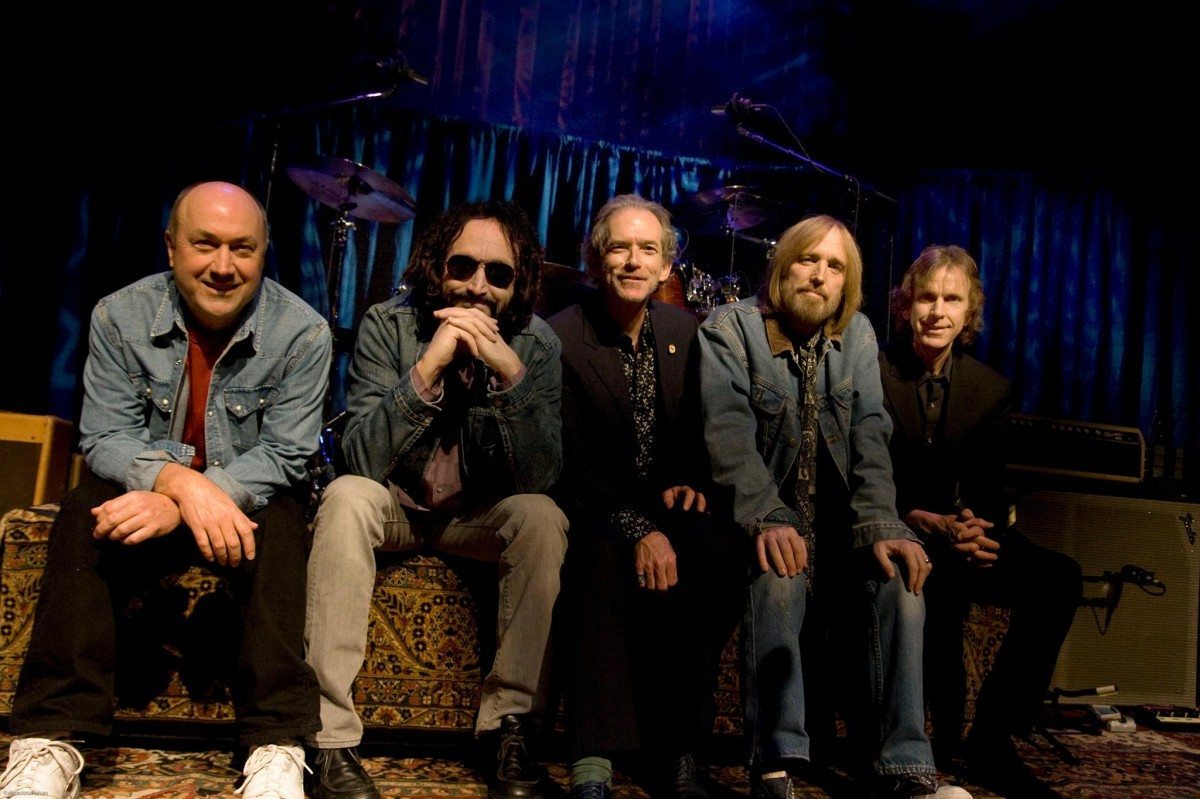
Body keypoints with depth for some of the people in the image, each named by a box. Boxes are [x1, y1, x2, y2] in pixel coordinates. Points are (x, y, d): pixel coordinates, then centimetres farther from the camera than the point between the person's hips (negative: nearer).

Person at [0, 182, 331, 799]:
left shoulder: (302, 332, -13)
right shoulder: (119, 316, -7)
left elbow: (285, 456, -15)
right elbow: (104, 437, -11)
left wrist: (178, 508, -29)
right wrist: (181, 482, -34)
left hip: (250, 498, -1)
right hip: (147, 492, 2)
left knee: (278, 526, -33)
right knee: (86, 513, -28)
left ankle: (278, 747, -35)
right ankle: (51, 739, -28)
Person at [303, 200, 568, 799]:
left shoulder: (535, 344, -12)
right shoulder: (388, 325, -15)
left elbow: (540, 478, -20)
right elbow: (362, 461, -25)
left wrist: (510, 372, -32)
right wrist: (430, 364, -35)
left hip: (478, 516, 1)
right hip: (393, 507, -1)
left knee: (543, 518, -27)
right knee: (346, 496, -31)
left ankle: (510, 728, -17)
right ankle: (332, 741, -28)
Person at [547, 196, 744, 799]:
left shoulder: (687, 332, 8)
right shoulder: (560, 337, -7)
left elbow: (703, 433, 16)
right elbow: (570, 463, -12)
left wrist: (690, 481, -6)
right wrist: (637, 528, -24)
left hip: (666, 506, 4)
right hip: (592, 512, -4)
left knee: (722, 547, -28)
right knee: (604, 554, -37)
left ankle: (677, 748, -19)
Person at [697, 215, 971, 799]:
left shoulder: (858, 336, 9)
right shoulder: (730, 329, -3)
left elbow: (870, 436, -2)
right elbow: (729, 433, -17)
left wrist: (879, 526, -19)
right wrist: (767, 519, -33)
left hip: (834, 522, 4)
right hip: (756, 519, -4)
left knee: (900, 571, -24)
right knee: (778, 571, -35)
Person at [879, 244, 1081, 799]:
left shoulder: (991, 389, 7)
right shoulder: (872, 373, -6)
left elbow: (989, 491, 7)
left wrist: (975, 525, -18)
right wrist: (930, 524, -24)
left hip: (957, 531, 5)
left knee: (1059, 576, -22)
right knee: (945, 579, -37)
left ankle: (991, 742, -10)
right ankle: (946, 737, -13)